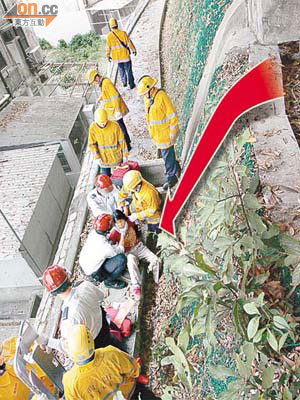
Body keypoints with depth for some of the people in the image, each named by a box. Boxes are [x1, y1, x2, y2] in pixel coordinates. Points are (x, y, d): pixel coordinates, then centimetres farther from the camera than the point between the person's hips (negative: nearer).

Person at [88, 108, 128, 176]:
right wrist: (97, 157, -9)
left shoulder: (114, 125, -23)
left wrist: (125, 154, -5)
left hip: (116, 156, -1)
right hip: (103, 158, 1)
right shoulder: (93, 127, -17)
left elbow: (121, 140, -11)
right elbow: (92, 144, -5)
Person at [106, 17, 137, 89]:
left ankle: (124, 82, 28)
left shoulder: (109, 35, -9)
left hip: (116, 56, 2)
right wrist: (134, 50, 8)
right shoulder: (123, 33, -12)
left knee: (121, 69, 23)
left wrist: (108, 56, 12)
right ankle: (131, 84, 14)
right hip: (125, 55, -2)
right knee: (128, 70, 9)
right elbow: (129, 43, -6)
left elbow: (108, 47, -2)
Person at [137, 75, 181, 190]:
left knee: (167, 155, 4)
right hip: (156, 133, 8)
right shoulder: (147, 98, 3)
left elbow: (173, 116, -20)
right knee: (166, 154, 22)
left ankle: (171, 177, 21)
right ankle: (176, 169, 44)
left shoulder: (162, 97, -23)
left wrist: (173, 133, -17)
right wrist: (151, 132, 19)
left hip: (165, 133, -8)